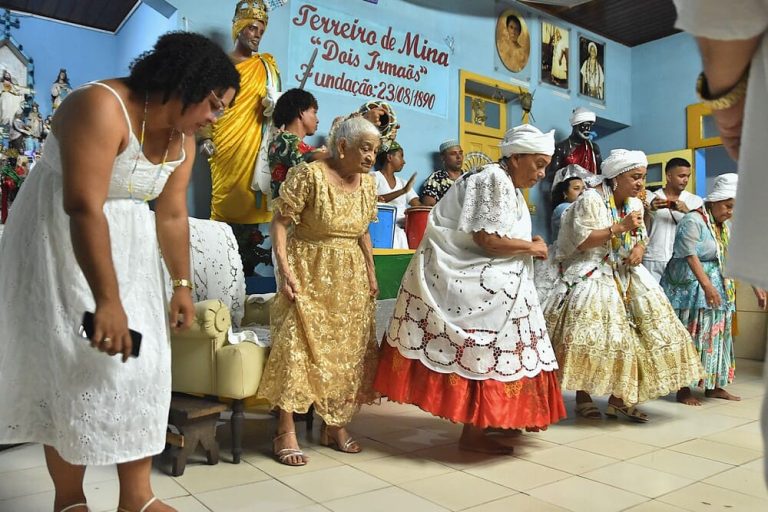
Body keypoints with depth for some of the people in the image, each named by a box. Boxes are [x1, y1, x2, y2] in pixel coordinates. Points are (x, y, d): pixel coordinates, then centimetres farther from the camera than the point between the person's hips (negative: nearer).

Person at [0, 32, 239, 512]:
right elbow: (83, 207, -32)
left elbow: (173, 214, 5)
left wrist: (182, 284, 6)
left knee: (140, 363, 2)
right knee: (73, 365, -5)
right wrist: (107, 300, -36)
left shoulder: (182, 139, 1)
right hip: (61, 241, -7)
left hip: (127, 246, 7)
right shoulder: (101, 107, -24)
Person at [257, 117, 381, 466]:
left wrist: (371, 273, 10)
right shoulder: (309, 175, -13)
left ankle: (335, 425, 21)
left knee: (349, 351, 7)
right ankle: (286, 431, 2)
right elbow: (280, 221, -13)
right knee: (298, 345, -9)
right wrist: (284, 269, -21)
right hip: (308, 273, -6)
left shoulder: (368, 183, 6)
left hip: (350, 278, 6)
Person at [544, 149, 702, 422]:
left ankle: (619, 398, 10)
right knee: (592, 337, -12)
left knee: (627, 335, 1)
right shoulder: (591, 199, -13)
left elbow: (640, 238, 19)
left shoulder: (635, 203, 10)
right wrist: (620, 228, -22)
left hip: (625, 276, 8)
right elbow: (581, 241, -20)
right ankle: (583, 397, 1)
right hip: (593, 276, -7)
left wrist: (639, 249, -5)